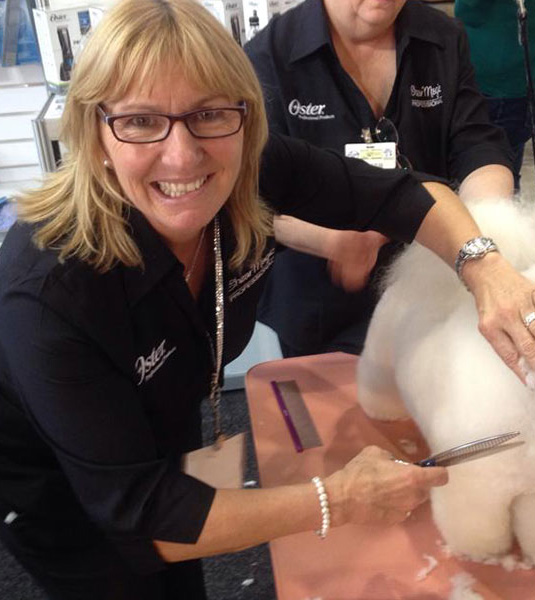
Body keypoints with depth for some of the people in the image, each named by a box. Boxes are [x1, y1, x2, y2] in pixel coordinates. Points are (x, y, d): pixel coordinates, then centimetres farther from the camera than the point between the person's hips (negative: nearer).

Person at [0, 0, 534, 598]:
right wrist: (339, 499, -32)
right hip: (54, 495, -4)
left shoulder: (255, 169, -27)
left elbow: (404, 195, -14)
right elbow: (136, 510, -34)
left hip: (165, 430, 5)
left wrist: (484, 265, -34)